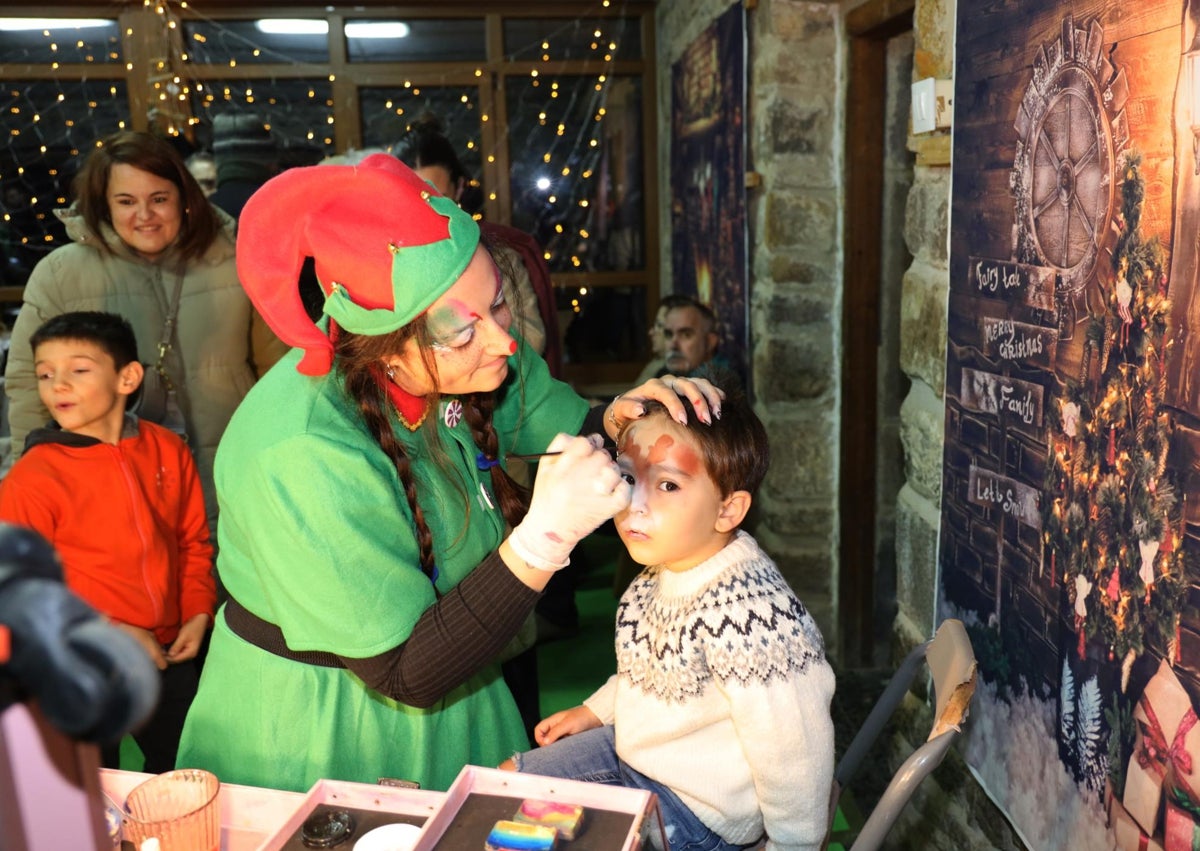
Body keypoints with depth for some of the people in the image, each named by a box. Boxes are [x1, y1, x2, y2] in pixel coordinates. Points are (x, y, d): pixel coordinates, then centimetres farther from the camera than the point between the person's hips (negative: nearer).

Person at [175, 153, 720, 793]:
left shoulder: (466, 353, -17)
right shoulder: (307, 458, -36)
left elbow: (555, 420, 1)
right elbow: (404, 675, -30)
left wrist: (613, 418, -22)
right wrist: (545, 537, -40)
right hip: (320, 736, -6)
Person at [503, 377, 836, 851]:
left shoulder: (743, 616, -37)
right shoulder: (669, 562, -9)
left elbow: (792, 752, -28)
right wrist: (595, 710, 15)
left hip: (694, 804, -8)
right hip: (632, 745, 8)